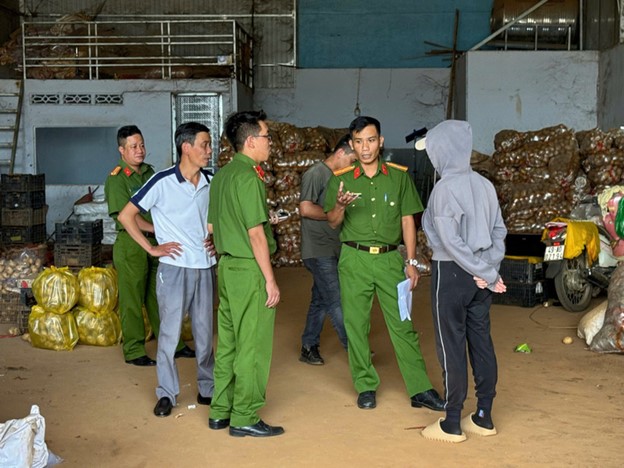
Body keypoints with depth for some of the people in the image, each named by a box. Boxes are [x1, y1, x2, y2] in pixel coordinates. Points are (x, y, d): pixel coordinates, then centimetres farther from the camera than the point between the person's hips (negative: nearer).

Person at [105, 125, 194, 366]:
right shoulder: (116, 179, -10)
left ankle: (173, 345, 23)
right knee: (132, 300, 1)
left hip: (155, 242, 7)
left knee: (160, 297, 14)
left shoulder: (149, 171, 12)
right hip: (131, 244, -7)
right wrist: (157, 229, -17)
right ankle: (133, 351, 12)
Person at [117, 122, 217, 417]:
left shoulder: (210, 182, 3)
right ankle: (166, 393, 16)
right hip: (174, 267, -4)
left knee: (204, 332, 11)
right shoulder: (163, 182, -11)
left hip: (204, 267, 4)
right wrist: (152, 248, -8)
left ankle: (207, 388, 25)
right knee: (170, 332, 2)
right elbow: (126, 215, -6)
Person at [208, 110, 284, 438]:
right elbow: (256, 233, -18)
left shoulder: (221, 175, 12)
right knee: (253, 347, 0)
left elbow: (212, 226, 16)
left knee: (228, 342, 15)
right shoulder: (248, 177, -16)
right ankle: (245, 419, 8)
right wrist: (270, 279, -15)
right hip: (250, 268, -9)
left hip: (226, 266, 9)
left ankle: (220, 412, 23)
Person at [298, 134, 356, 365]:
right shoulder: (316, 173, -11)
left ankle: (309, 348, 21)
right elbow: (306, 209, -20)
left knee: (321, 300, 12)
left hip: (332, 250, 9)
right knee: (336, 301, -5)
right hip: (318, 250, -9)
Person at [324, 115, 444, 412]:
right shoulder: (341, 180, 5)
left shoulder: (399, 177, 5)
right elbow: (333, 223, 4)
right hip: (354, 259, 1)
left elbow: (407, 221, 7)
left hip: (390, 258, 0)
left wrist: (411, 262, 1)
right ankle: (366, 387, 18)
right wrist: (340, 205, -19)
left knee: (403, 324, 0)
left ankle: (420, 390, 6)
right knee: (356, 325, 5)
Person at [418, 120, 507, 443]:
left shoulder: (445, 188, -14)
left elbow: (451, 242, -18)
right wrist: (488, 269, 1)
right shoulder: (484, 185, 6)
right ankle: (484, 418, 21)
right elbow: (499, 231, 7)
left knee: (451, 347, 1)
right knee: (481, 343, 11)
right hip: (478, 277, 7)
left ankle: (452, 425, 10)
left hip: (451, 274, -7)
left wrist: (488, 274, -13)